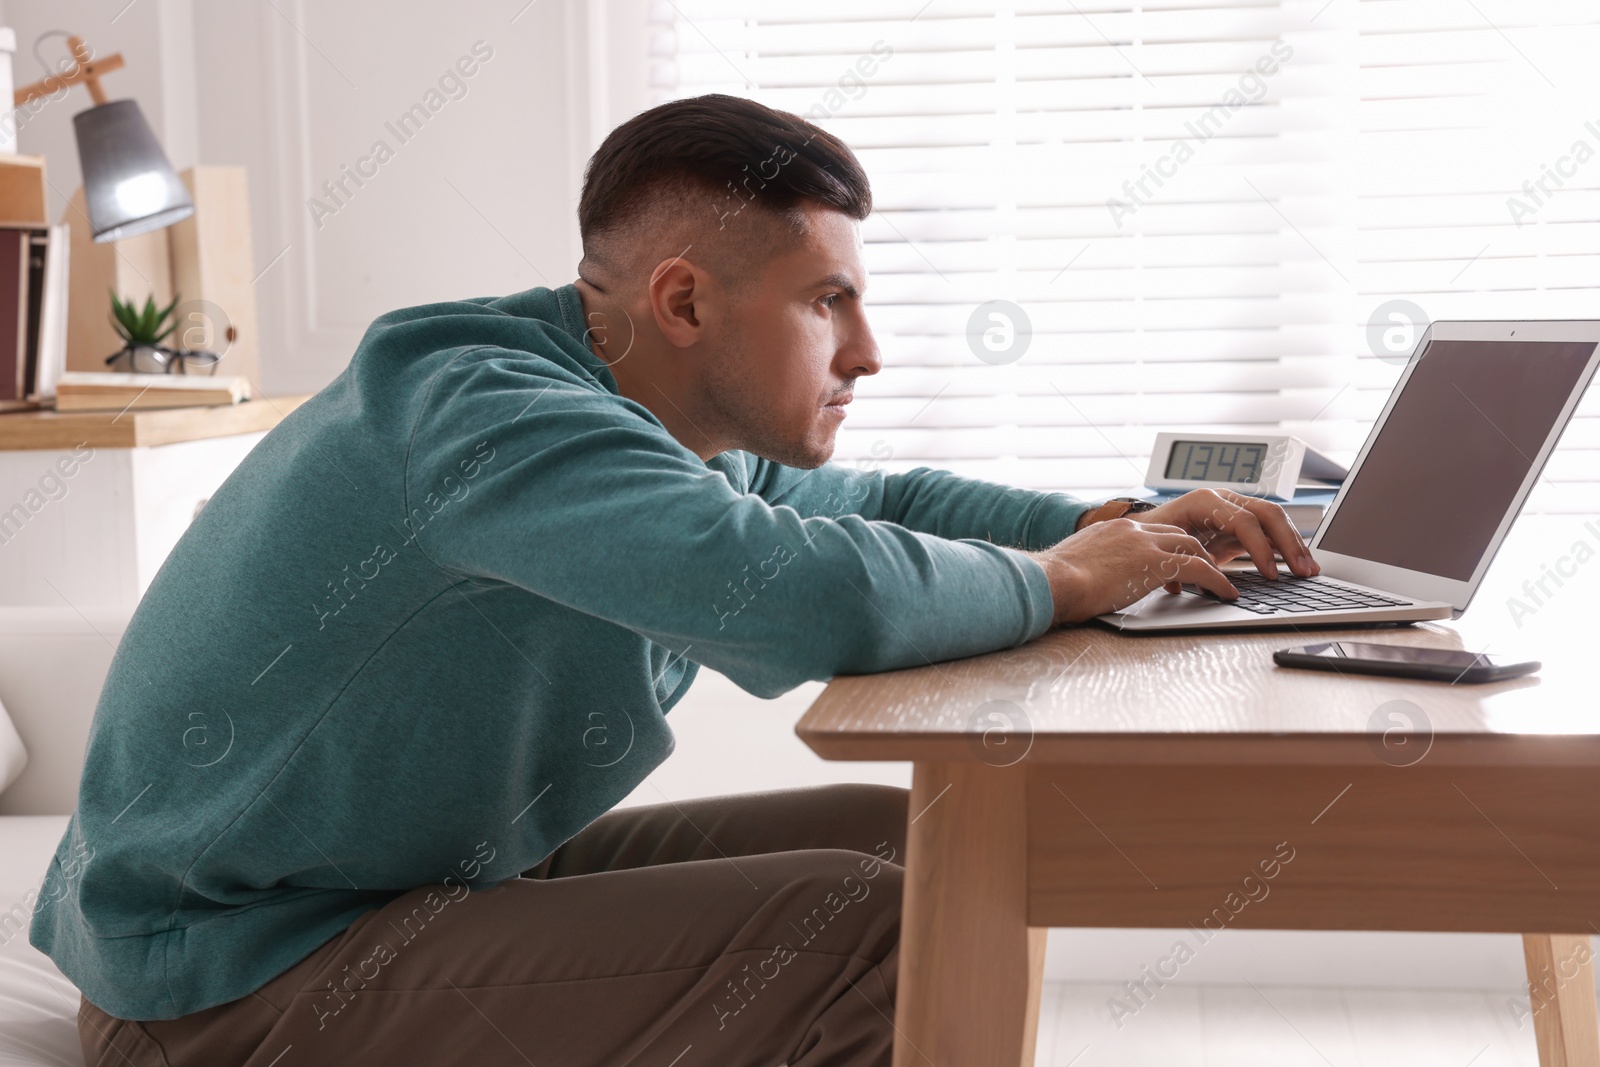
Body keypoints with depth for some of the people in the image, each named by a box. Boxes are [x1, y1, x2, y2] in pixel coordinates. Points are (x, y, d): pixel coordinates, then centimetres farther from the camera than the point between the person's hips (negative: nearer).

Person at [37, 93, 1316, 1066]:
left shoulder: (673, 429, 3)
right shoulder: (485, 412, -26)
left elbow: (873, 504, 21)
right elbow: (819, 594, -40)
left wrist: (1116, 527, 4)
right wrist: (1055, 583, -19)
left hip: (442, 879, 9)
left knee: (907, 843, 5)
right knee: (871, 930, -20)